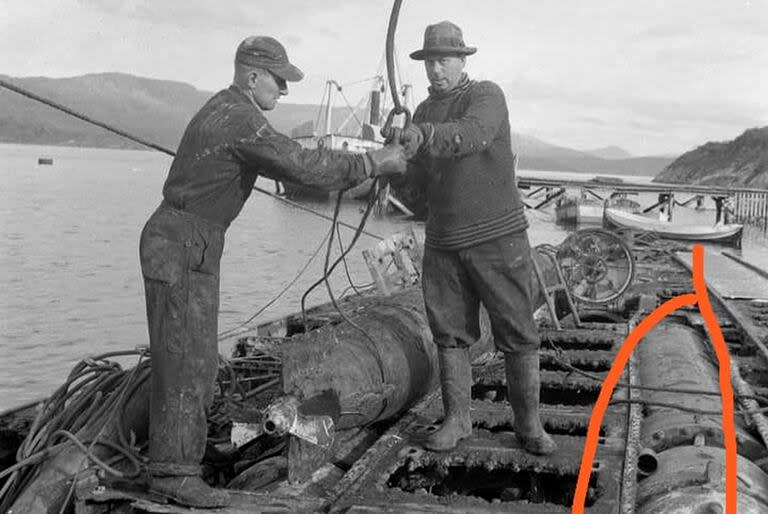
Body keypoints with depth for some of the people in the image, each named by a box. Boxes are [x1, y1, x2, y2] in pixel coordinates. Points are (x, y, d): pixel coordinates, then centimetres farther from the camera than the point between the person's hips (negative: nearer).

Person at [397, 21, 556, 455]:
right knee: (450, 334, 8)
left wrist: (425, 135, -43)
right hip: (443, 243, 5)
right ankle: (457, 419, 19)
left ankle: (529, 424, 12)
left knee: (519, 335, 0)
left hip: (498, 239, -5)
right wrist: (400, 157, -9)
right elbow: (420, 178, 13)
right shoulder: (424, 111, 15)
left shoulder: (487, 96, -3)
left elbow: (474, 133, -27)